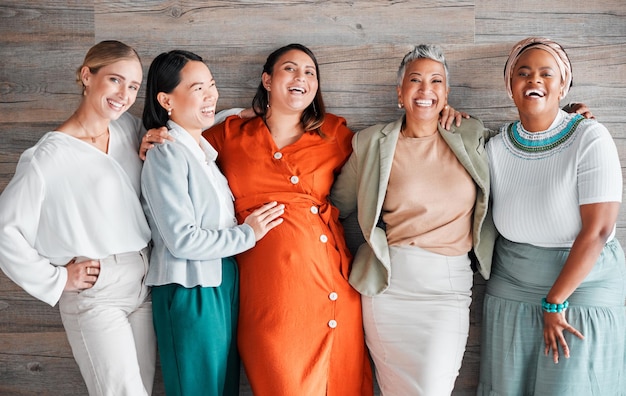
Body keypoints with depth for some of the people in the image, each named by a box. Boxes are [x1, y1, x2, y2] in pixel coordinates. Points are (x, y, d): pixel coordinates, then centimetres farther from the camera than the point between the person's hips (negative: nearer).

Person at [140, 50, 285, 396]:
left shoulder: (205, 148, 10)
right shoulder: (166, 155, -16)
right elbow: (182, 239, -21)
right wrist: (247, 234, -10)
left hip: (224, 285, 8)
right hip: (190, 293, -8)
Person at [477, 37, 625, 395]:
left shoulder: (590, 138, -12)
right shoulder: (496, 148, 0)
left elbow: (597, 230, -17)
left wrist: (555, 302, -14)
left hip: (584, 288, -3)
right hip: (511, 292, 4)